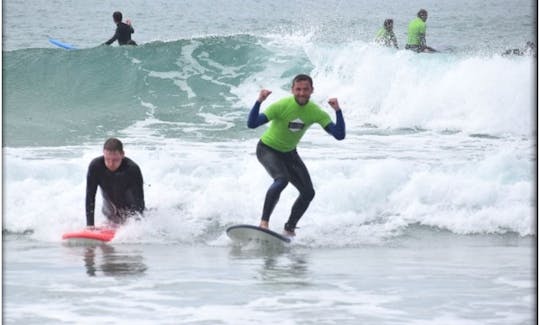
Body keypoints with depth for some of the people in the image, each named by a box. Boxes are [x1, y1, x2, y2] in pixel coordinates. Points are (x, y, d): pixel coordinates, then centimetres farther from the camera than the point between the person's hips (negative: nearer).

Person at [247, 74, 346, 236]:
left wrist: (338, 111, -31)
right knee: (282, 179, -33)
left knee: (308, 192, -2)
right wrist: (259, 102, -47)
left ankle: (289, 228, 16)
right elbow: (251, 124, -33)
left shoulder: (316, 112, -15)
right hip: (268, 149, -5)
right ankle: (264, 222, -30)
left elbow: (339, 135, -20)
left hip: (289, 152, 5)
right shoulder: (282, 106, -28)